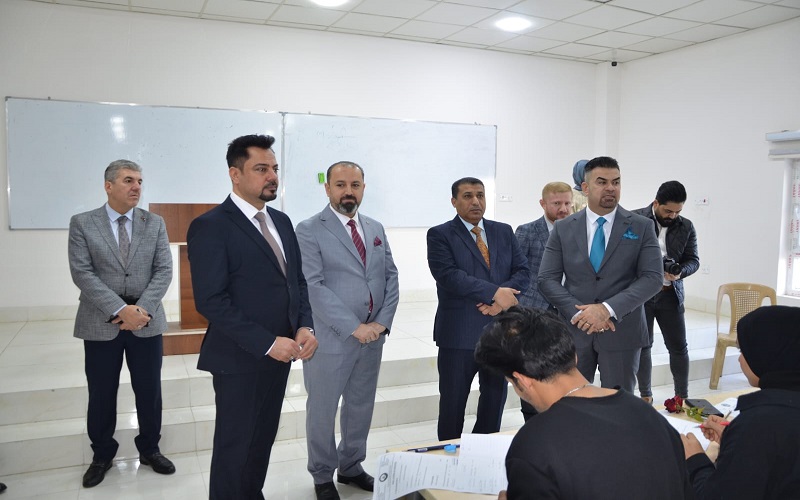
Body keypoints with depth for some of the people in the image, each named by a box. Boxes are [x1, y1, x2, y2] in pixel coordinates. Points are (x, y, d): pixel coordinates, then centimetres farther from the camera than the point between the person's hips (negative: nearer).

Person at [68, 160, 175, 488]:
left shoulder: (155, 223, 4)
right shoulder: (82, 223, -1)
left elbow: (163, 271, -2)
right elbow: (82, 273, -9)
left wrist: (142, 308, -16)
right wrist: (120, 309, -18)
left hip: (147, 322, 1)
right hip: (100, 323, -1)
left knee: (149, 391, 10)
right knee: (101, 394, 10)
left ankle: (149, 449, 29)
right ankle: (102, 455, 30)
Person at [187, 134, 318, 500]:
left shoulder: (281, 222, 10)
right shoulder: (210, 226, -13)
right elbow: (211, 301, -19)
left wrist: (304, 326, -5)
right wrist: (267, 343, -21)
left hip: (278, 355, 7)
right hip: (239, 359, -6)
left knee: (263, 441, 18)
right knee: (235, 446, 9)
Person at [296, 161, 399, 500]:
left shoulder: (376, 229, 10)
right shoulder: (309, 230, -9)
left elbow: (391, 278, 8)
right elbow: (314, 287, -17)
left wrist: (382, 322, -6)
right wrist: (354, 327, -19)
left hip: (373, 336, 5)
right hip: (330, 338, -5)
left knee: (361, 407, 17)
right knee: (323, 410, 10)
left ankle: (351, 467, 36)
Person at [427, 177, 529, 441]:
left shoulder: (504, 232, 10)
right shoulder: (440, 235, -4)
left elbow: (522, 271, 4)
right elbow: (448, 275, -18)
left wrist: (500, 299, -14)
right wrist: (495, 292, -21)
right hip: (459, 332, -4)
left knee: (496, 394, 15)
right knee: (453, 400, 8)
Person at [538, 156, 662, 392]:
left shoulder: (642, 227, 0)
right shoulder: (564, 229, 2)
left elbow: (652, 278, -8)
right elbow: (547, 279, -2)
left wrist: (608, 308, -19)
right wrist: (579, 313, -15)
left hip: (622, 331, 0)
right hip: (574, 330, 1)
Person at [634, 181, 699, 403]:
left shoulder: (686, 227, 2)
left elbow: (693, 260, 3)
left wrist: (680, 272, -17)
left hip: (670, 294, 3)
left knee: (678, 347, 7)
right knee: (642, 346, 7)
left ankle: (682, 396, 21)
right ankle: (645, 396, 21)